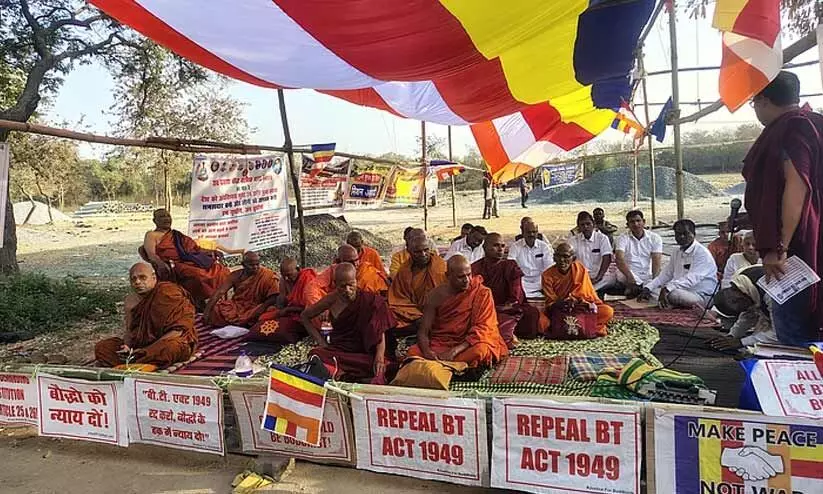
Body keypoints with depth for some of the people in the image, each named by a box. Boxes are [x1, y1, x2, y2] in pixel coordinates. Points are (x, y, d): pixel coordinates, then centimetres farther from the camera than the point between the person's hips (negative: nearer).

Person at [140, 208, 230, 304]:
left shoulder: (177, 234, 32)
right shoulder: (152, 235, 14)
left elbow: (195, 248, 30)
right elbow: (151, 254, -2)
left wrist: (210, 252, 13)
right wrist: (161, 264, -24)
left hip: (195, 261, 6)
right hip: (174, 265, -6)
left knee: (222, 272, -18)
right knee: (198, 276, -38)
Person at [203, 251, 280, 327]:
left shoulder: (268, 276, -13)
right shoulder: (236, 275, -2)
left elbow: (273, 298, -16)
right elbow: (220, 292, -9)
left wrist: (260, 310, -29)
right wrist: (207, 311, -18)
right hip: (236, 305, 4)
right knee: (214, 309, -16)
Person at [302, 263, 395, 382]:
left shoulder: (369, 301, -6)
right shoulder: (332, 299, 0)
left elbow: (380, 332, -8)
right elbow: (304, 316, 13)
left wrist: (379, 358, -24)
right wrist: (321, 342, 4)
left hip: (363, 354, -2)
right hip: (336, 351, 2)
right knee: (315, 354, -32)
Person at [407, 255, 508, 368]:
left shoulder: (482, 294, -7)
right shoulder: (436, 295, -1)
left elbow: (482, 329, -14)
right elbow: (423, 331, -1)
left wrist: (455, 351, -25)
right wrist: (427, 351, -25)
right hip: (440, 344, 1)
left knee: (481, 350, -36)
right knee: (413, 352, -25)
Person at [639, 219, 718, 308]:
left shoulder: (702, 253, -13)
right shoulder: (676, 253, 13)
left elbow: (691, 279, -27)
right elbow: (665, 275, 12)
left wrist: (667, 289, -41)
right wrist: (647, 288, -6)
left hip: (702, 297, -8)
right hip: (682, 292, 8)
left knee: (672, 294, -35)